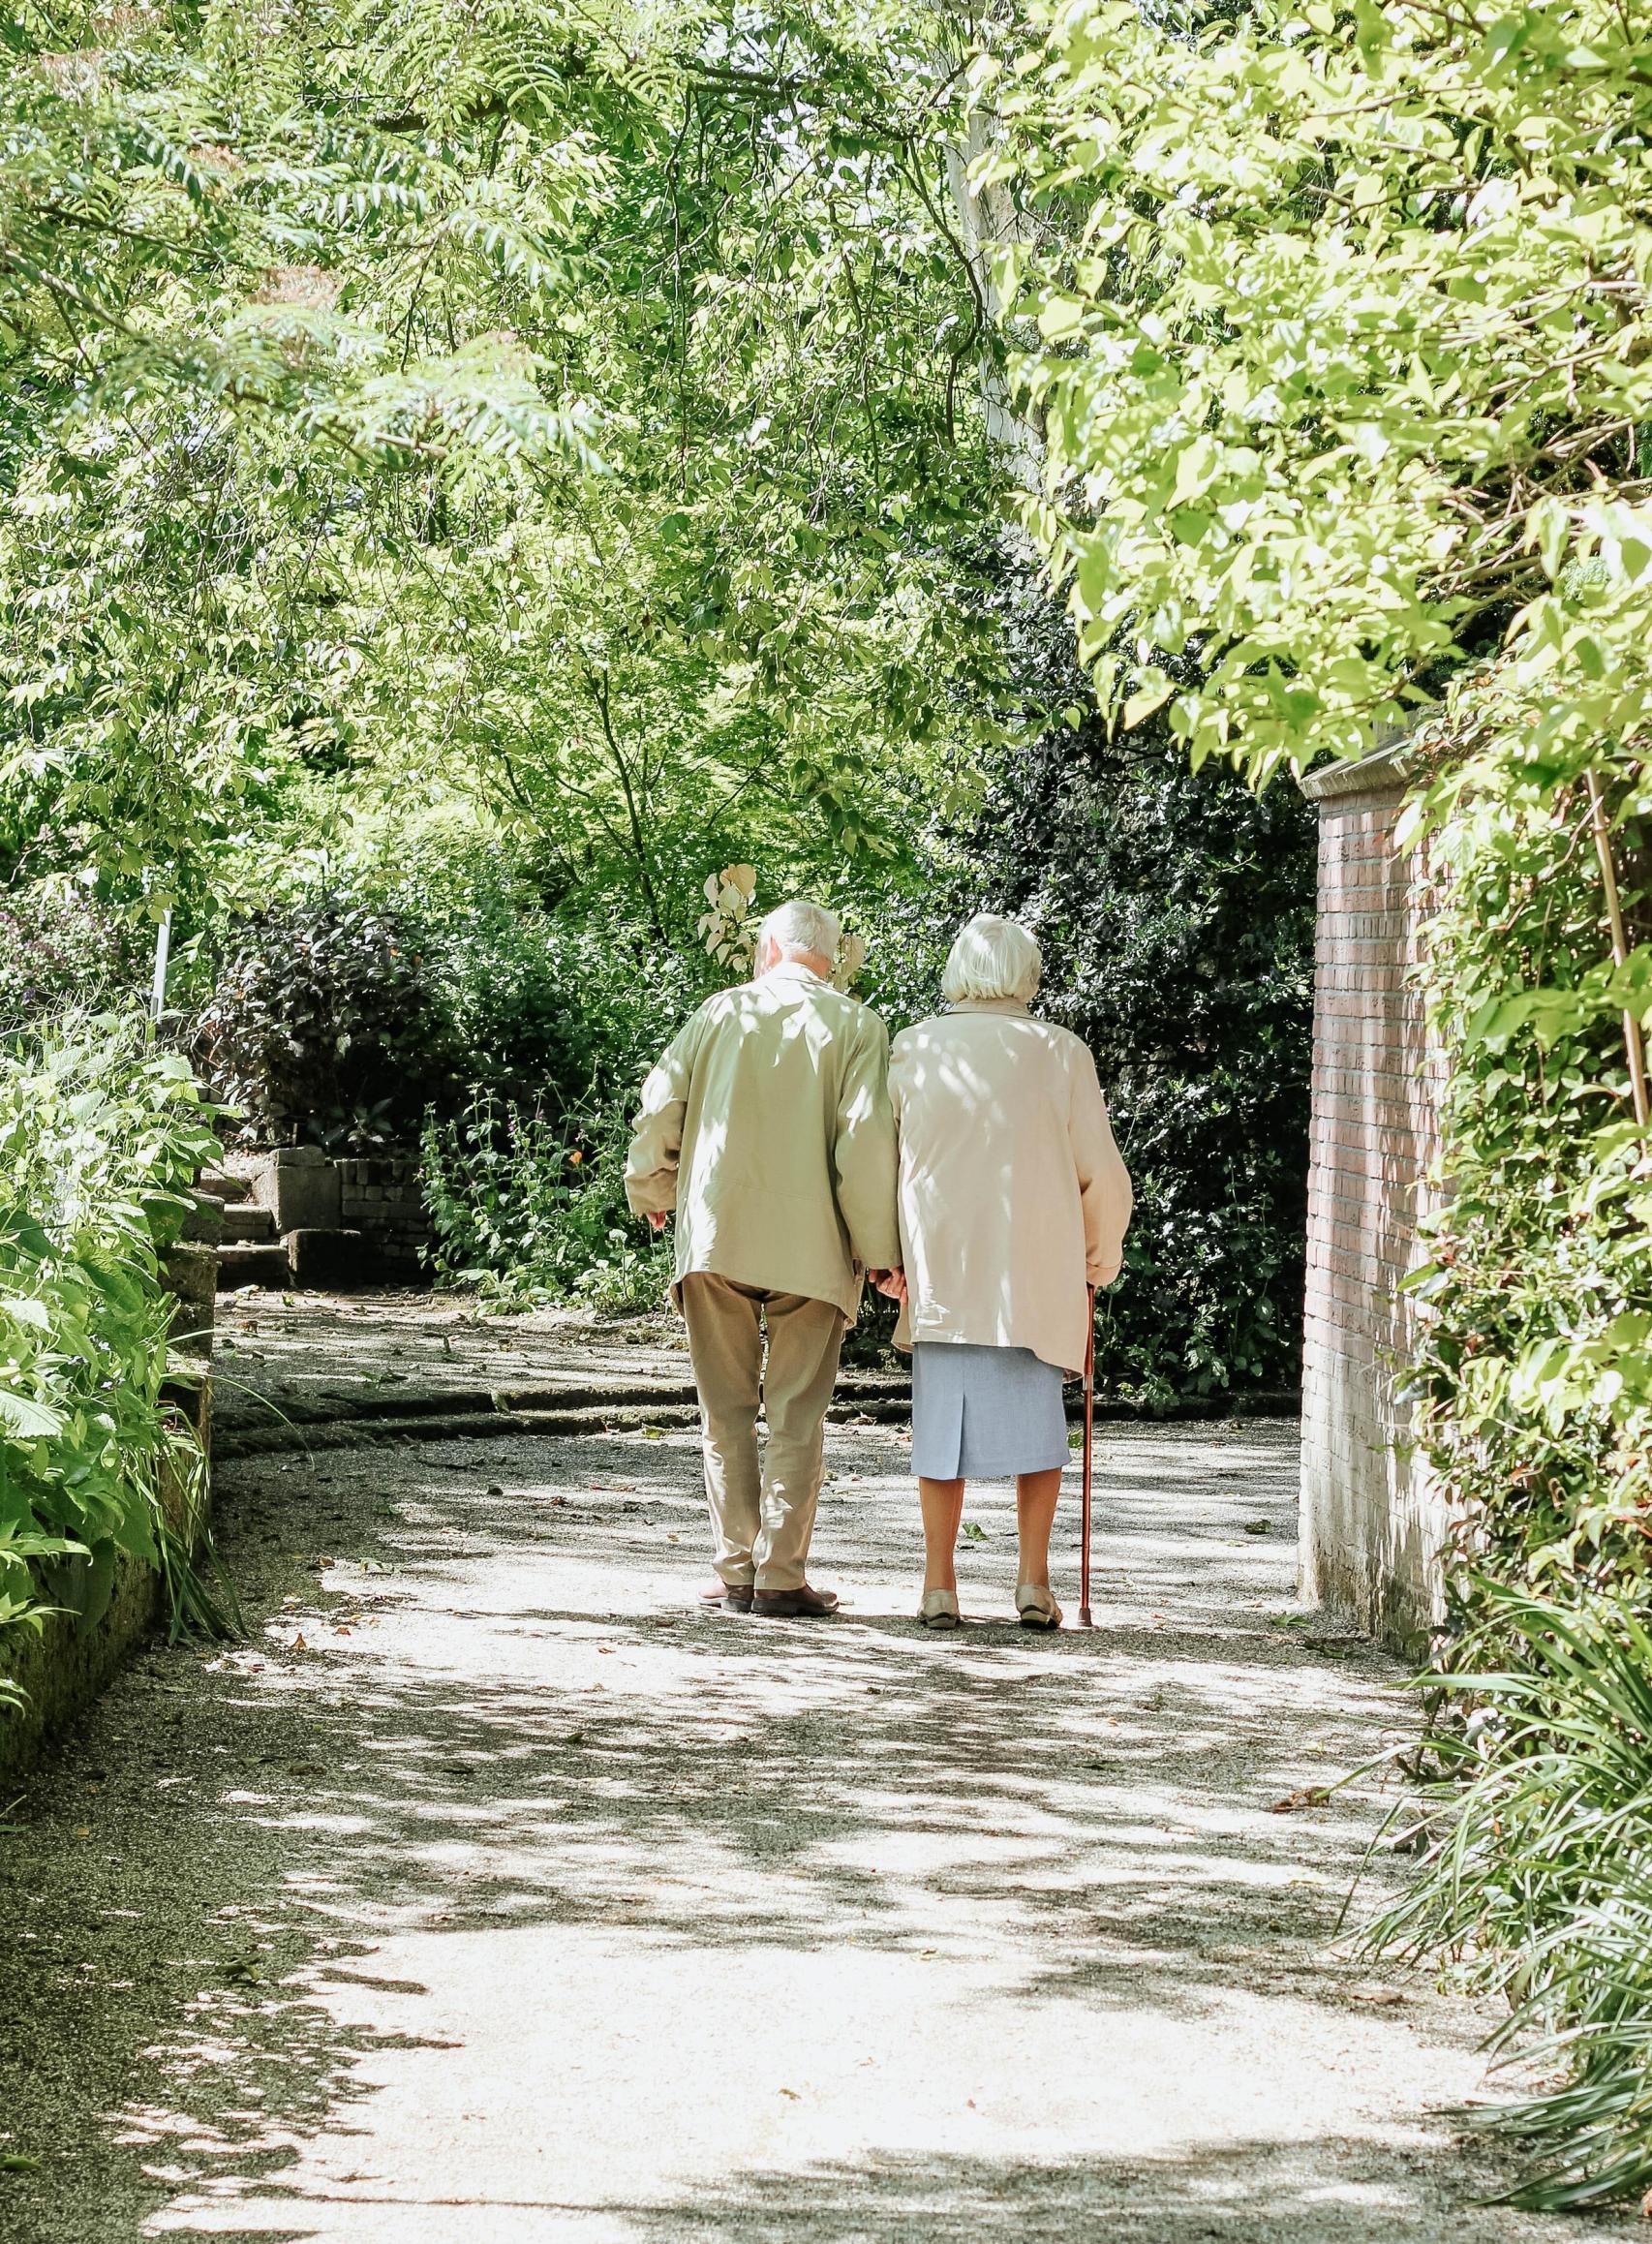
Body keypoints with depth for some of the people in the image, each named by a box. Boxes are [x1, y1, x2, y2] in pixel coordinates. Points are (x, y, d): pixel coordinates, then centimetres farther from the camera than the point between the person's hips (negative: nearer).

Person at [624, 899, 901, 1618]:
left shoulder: (723, 1011, 7)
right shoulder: (855, 1026, 1)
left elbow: (659, 1106, 4)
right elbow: (866, 1138, -8)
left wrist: (652, 1194, 21)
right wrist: (876, 1248, -3)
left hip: (715, 1236, 2)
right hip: (810, 1247, -1)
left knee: (727, 1410, 9)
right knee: (796, 1416, 4)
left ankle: (735, 1572, 8)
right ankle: (781, 1577, 0)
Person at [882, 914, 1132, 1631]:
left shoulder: (914, 1051, 1)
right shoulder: (1060, 1053, 0)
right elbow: (1101, 1172, 3)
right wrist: (1102, 1256, 18)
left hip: (938, 1268, 1)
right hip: (1036, 1271, -1)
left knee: (943, 1417, 7)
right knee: (1035, 1417, 9)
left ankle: (939, 1584, 4)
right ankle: (1034, 1579, 1)